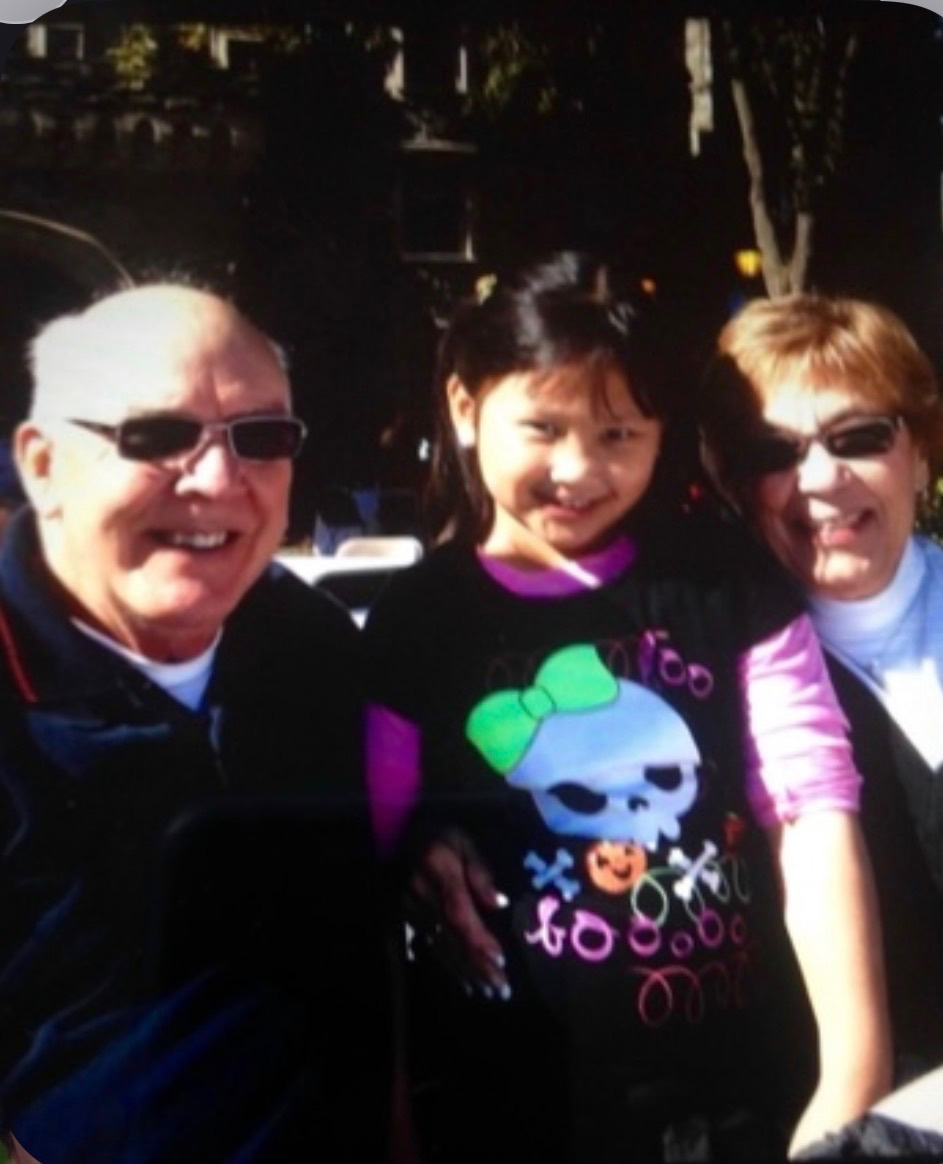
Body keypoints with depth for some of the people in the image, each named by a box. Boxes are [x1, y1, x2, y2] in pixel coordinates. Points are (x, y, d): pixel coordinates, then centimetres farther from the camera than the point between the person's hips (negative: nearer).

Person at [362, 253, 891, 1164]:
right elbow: (378, 850, 4)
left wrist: (855, 1074, -14)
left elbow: (815, 812, -9)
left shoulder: (730, 589, -4)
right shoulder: (412, 621, -3)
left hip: (725, 1090, 1)